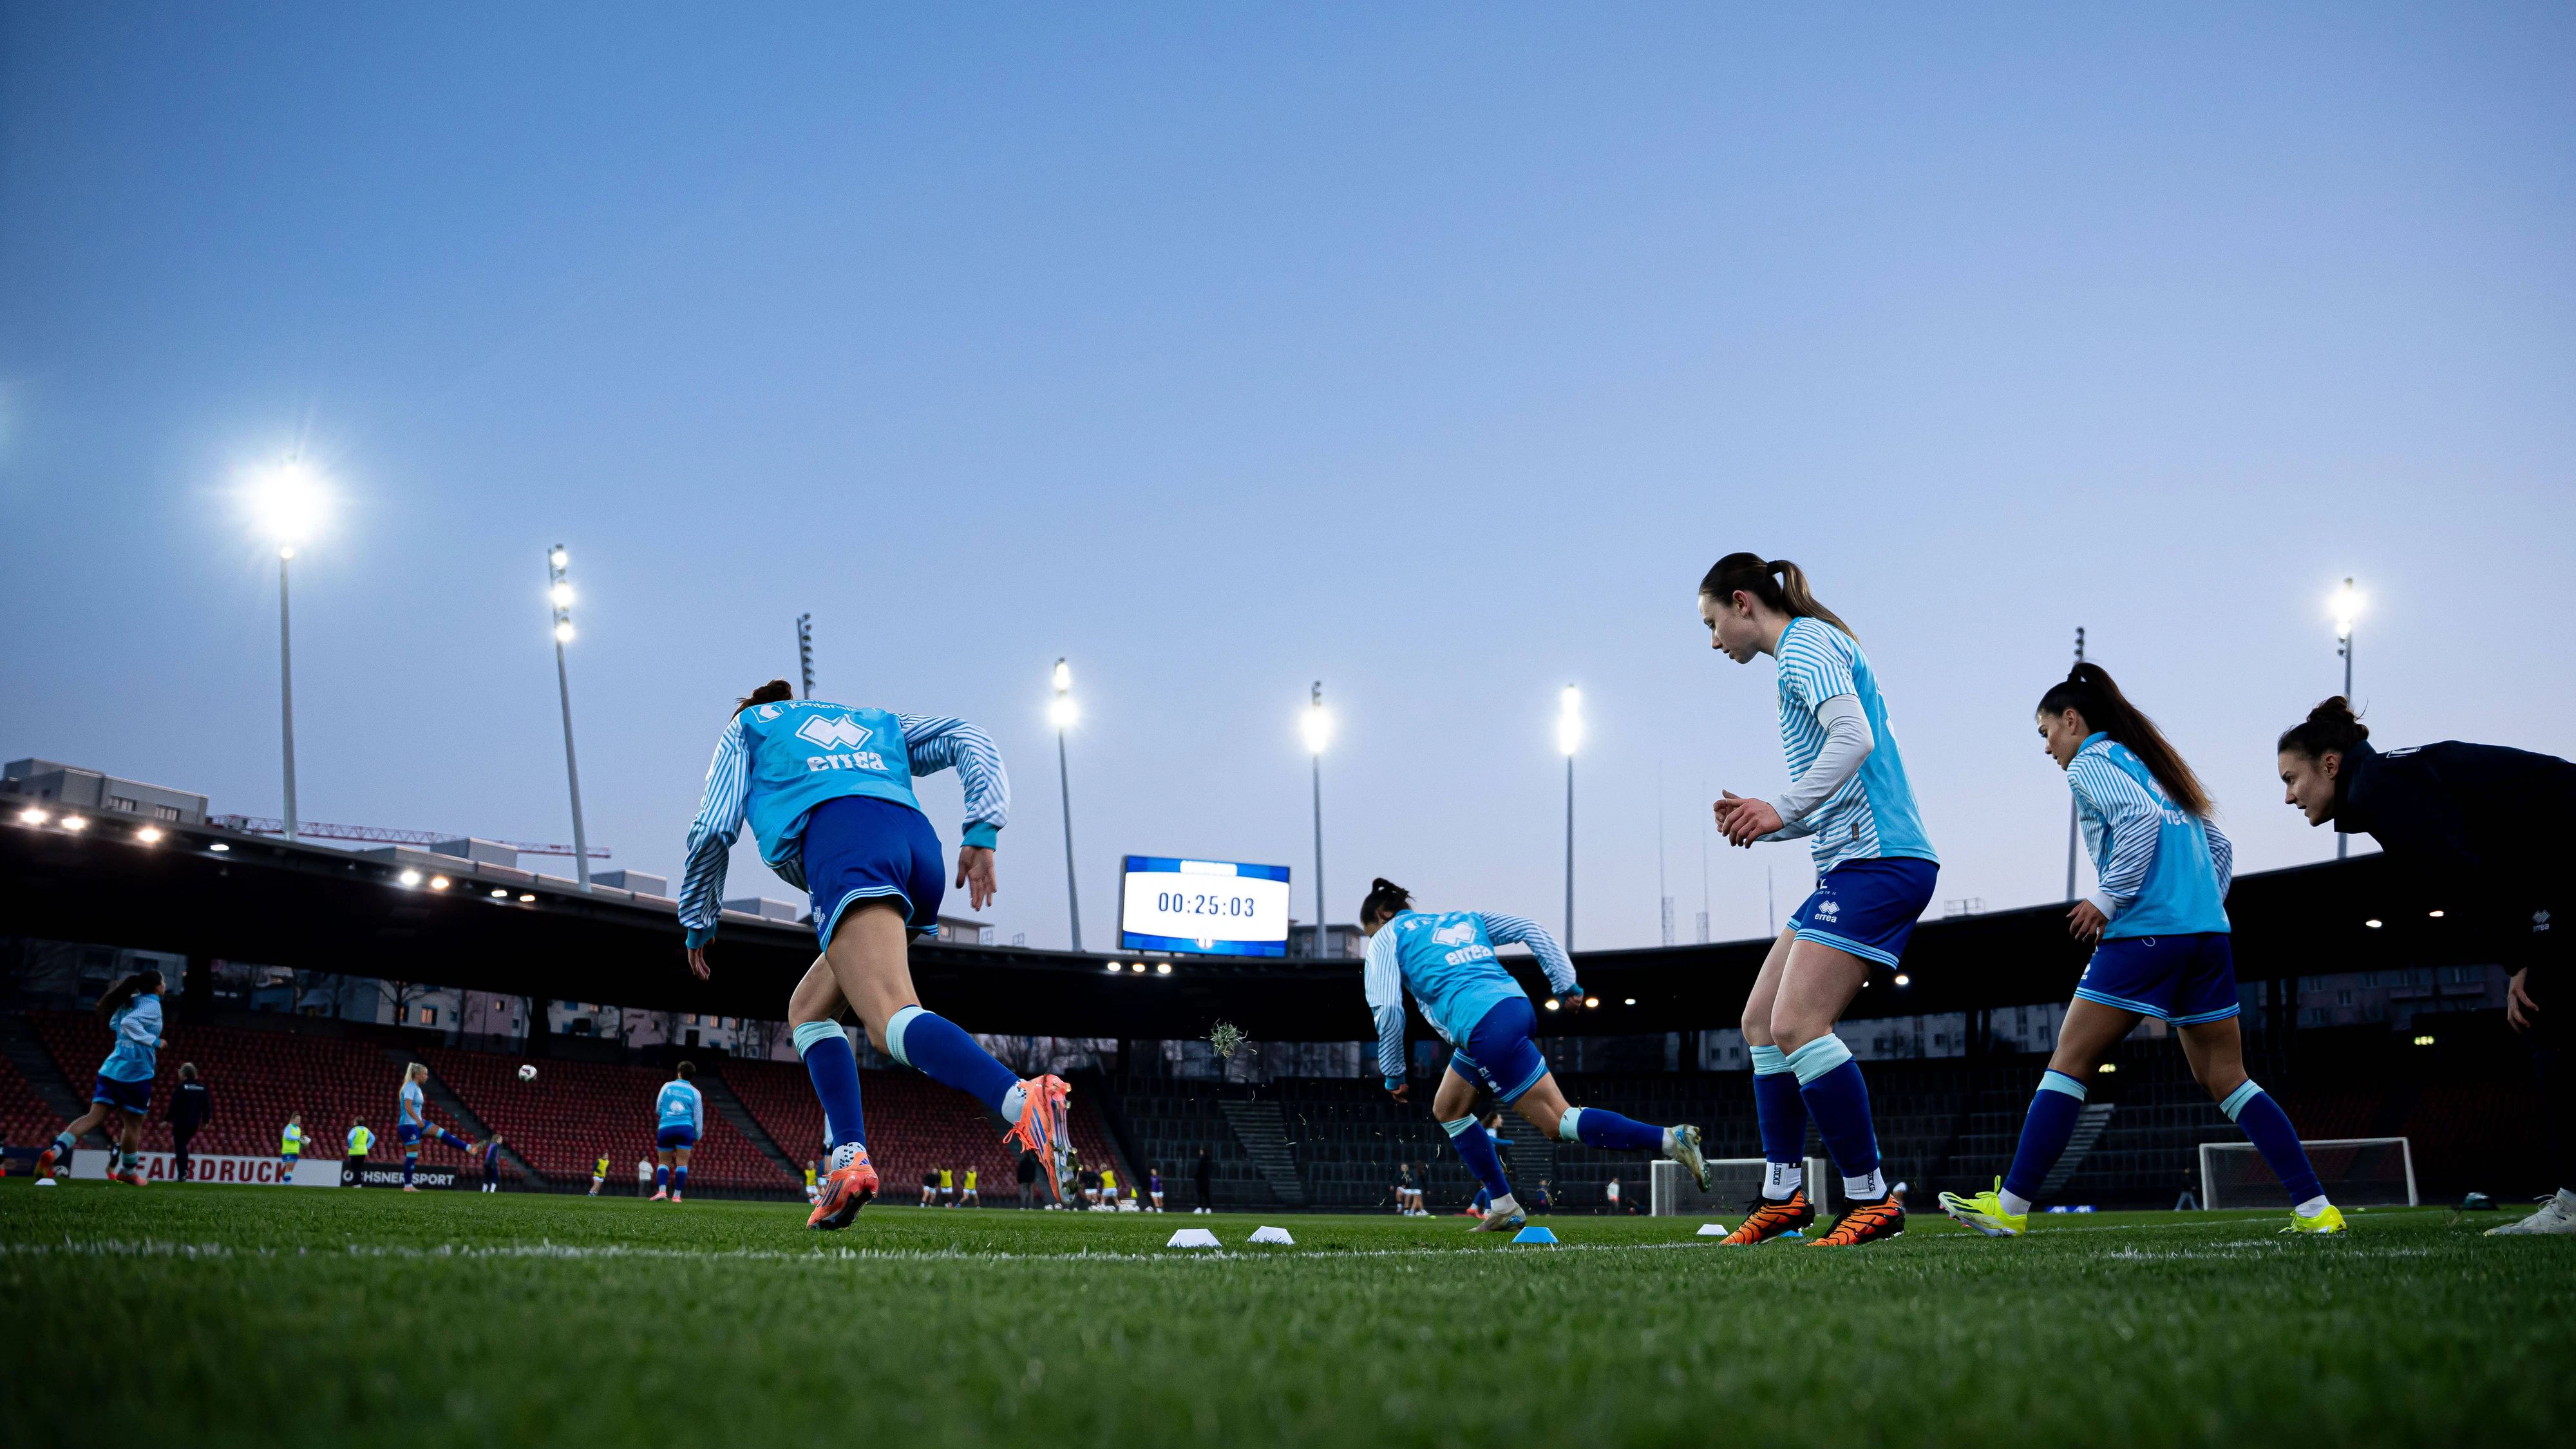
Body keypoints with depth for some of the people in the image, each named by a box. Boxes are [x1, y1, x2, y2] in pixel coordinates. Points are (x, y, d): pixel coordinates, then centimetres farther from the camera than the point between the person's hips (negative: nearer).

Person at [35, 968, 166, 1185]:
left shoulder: (131, 1001, 13)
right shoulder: (152, 1005, -11)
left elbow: (114, 1025, 27)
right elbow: (129, 1022, -27)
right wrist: (153, 1041, -20)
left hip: (112, 1068, 7)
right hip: (136, 1072, -7)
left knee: (94, 1116, -1)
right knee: (133, 1124, 10)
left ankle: (53, 1152, -21)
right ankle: (128, 1172, 24)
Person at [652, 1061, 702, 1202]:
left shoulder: (667, 1086, 9)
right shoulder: (694, 1092, 9)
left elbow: (658, 1110, 15)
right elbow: (698, 1117, 10)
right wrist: (697, 1137, 20)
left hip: (665, 1128, 1)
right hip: (685, 1128, -1)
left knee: (663, 1162, 9)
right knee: (682, 1163, 0)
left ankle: (662, 1191, -11)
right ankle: (677, 1195, -6)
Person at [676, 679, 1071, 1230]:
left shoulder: (746, 729, 31)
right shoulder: (875, 723, 40)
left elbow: (714, 829, 21)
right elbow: (969, 740, 25)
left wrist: (698, 921, 34)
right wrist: (982, 833, 12)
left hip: (844, 846, -6)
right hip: (919, 846, 6)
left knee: (893, 1021, -26)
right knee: (809, 1010, 22)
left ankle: (1025, 1101, -53)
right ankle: (849, 1159, 2)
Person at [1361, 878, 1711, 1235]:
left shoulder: (1387, 938, 10)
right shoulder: (1462, 919, 27)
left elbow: (1387, 1009, -3)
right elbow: (1531, 929, 16)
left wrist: (1393, 1075, 8)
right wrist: (1566, 984, 13)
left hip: (1485, 1028, -9)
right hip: (1516, 1005, 9)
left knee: (1558, 1122, -6)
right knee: (1447, 1110, 22)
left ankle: (1670, 1139, -16)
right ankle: (1503, 1207, 19)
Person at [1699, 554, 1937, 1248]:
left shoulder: (1806, 642, -6)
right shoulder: (1808, 651, 25)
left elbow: (1854, 737, -24)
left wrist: (1783, 809, -22)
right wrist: (1764, 820, 14)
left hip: (1876, 861, -11)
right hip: (1855, 862, 11)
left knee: (1797, 1024, -18)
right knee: (1762, 1021, 9)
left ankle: (1872, 1200, -12)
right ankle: (1783, 1195, 13)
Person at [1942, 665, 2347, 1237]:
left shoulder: (2090, 763, 0)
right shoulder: (2150, 762, 25)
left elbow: (2140, 818, -18)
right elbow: (2219, 846, 26)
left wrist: (2107, 898, -14)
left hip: (2146, 933, -8)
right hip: (2208, 934, 8)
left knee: (2069, 1062, -4)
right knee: (2227, 1079, 11)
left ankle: (2011, 1206, -5)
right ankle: (2314, 1206, 5)